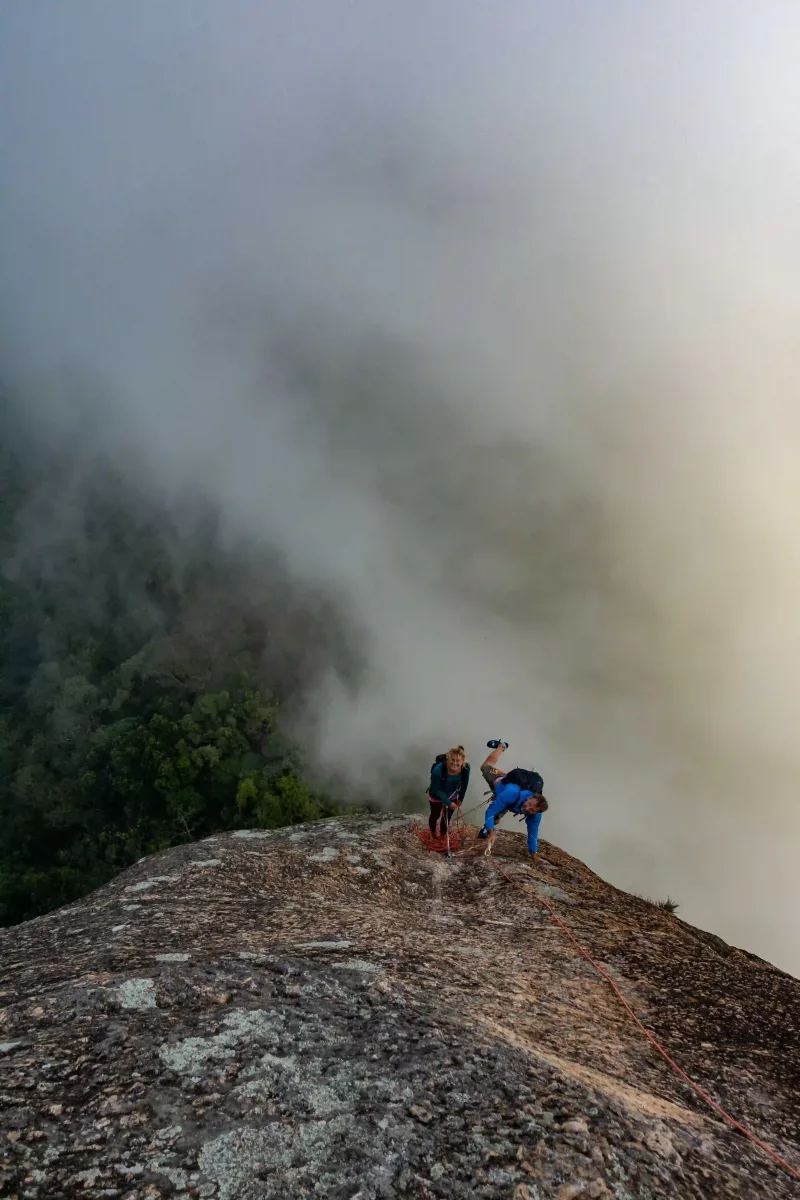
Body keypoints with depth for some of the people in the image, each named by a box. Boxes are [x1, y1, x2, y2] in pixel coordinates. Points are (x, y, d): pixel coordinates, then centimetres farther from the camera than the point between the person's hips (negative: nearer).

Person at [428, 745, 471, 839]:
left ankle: (443, 835, 53)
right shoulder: (438, 769, -42)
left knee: (447, 817, 23)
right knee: (435, 815, 24)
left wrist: (460, 799, 2)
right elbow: (436, 790, -26)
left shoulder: (466, 768, -30)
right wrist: (448, 802, -25)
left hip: (452, 796, 3)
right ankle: (433, 833, 56)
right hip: (437, 796, -3)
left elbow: (464, 784, -9)